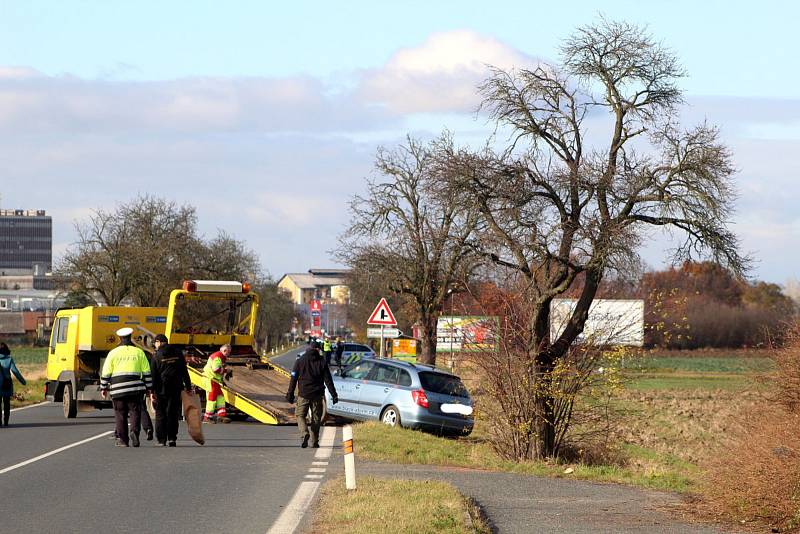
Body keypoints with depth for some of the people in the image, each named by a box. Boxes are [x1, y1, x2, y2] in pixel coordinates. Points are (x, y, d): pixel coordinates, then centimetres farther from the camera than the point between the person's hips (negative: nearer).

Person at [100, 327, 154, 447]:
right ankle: (134, 432, -21)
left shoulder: (113, 353, 5)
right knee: (135, 412, 3)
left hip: (118, 389, 0)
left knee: (120, 415, 6)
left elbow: (106, 372, 4)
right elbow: (147, 372, 8)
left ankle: (122, 440, 6)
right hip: (135, 388, 0)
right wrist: (149, 388, 14)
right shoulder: (139, 352, 8)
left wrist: (103, 388, 13)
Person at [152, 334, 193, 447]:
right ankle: (172, 438, 0)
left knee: (160, 413, 5)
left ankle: (161, 440, 2)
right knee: (173, 413, 8)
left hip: (161, 389, -3)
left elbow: (153, 375, -7)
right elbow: (184, 372, 7)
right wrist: (188, 387, 10)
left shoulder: (157, 356, -4)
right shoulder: (178, 353, 6)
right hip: (176, 389, 3)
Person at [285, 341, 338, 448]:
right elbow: (328, 380, -1)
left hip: (303, 394, -1)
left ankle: (304, 433, -19)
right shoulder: (322, 362, 0)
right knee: (316, 418, 10)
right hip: (317, 395, 1)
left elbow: (294, 379, 0)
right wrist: (334, 394, 3)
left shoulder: (300, 361, 0)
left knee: (300, 415, 7)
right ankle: (314, 442, 10)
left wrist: (290, 394, 5)